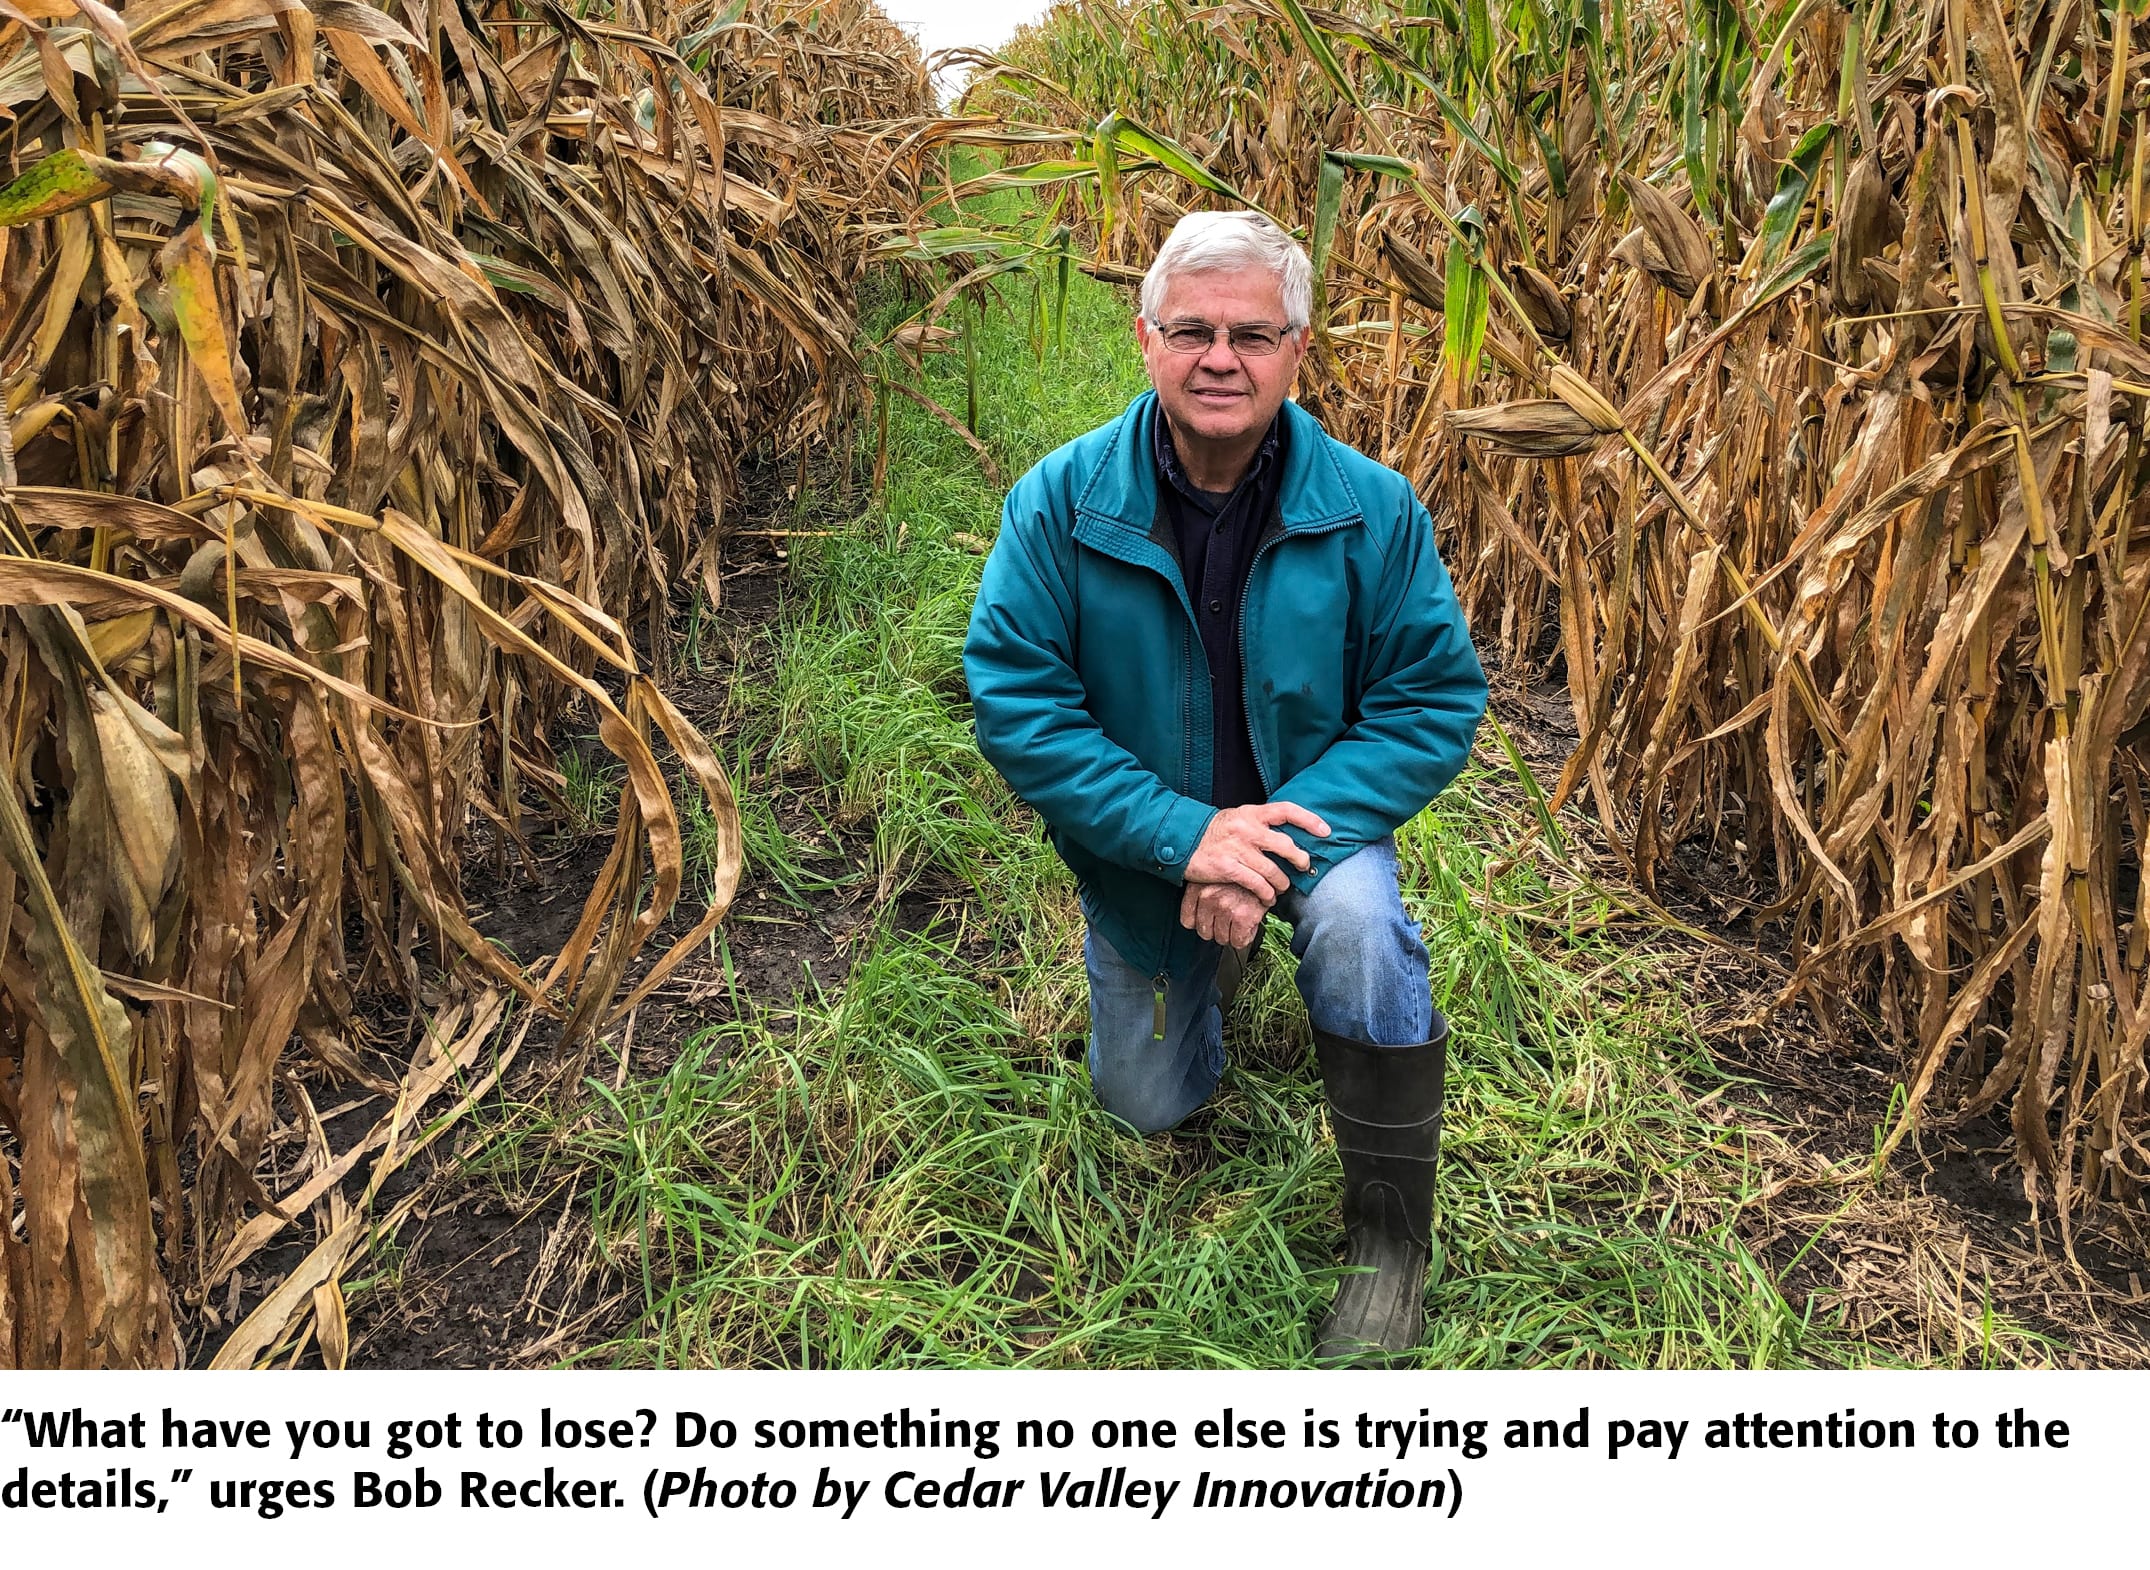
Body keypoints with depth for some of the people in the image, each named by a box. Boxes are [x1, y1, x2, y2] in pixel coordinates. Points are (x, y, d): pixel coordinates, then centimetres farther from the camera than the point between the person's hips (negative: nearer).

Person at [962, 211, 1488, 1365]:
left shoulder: (1371, 509, -19)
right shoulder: (1060, 502, -19)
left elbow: (1438, 699, -17)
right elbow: (1013, 700, -21)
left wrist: (1282, 838, -30)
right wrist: (1184, 832, -31)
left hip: (1312, 810, -1)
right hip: (1142, 846, 2)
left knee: (1358, 923, -37)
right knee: (1149, 1107, 14)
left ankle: (1392, 1237, -14)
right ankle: (1207, 964, 49)